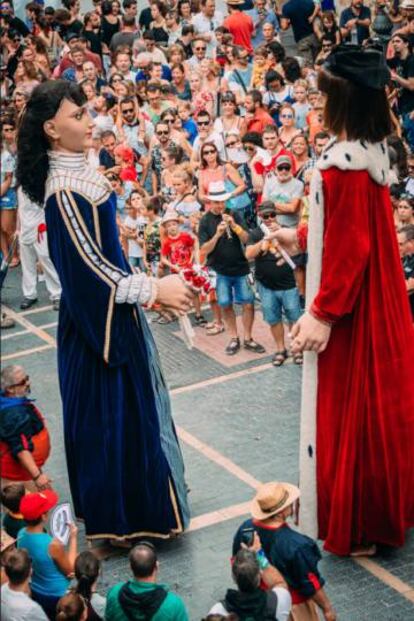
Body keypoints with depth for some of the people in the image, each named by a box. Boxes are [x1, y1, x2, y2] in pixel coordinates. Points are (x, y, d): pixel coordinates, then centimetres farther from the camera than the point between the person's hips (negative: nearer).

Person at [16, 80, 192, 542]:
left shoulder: (77, 171, 4)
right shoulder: (63, 190, -25)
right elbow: (89, 266, -25)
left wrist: (145, 287, 19)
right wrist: (153, 288, -22)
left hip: (112, 309, 9)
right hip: (97, 315, -9)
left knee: (128, 402, 19)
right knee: (111, 407, 2)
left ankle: (133, 500, 35)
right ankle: (120, 515, 16)